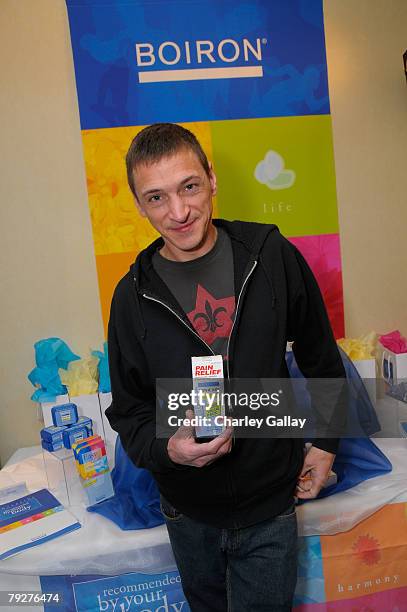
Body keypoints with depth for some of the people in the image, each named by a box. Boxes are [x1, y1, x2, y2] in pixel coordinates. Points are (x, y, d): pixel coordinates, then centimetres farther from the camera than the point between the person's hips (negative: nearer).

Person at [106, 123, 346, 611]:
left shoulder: (273, 257, -12)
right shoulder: (133, 296, -11)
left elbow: (320, 356, 1)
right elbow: (129, 411, -2)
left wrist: (325, 442, 4)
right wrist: (166, 447, -22)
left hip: (270, 504, -1)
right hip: (189, 510, 2)